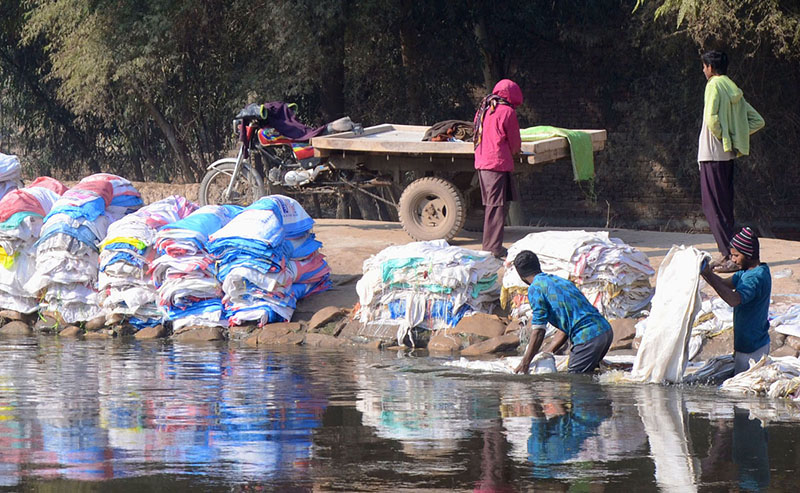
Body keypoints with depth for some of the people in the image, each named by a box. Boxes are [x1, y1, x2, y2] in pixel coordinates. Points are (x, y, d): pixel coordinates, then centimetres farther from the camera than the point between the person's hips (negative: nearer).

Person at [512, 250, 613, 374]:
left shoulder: (535, 289, -3)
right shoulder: (560, 281, 24)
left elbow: (538, 331, -8)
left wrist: (524, 364, -3)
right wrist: (547, 354, 27)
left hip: (587, 337, -8)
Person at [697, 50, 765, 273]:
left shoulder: (714, 86, -10)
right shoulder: (734, 90, 14)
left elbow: (712, 118, -23)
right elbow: (757, 121, 14)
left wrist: (722, 138, -8)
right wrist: (735, 137, 9)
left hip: (712, 155, -8)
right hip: (728, 154, 8)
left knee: (714, 206, -7)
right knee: (724, 206, 13)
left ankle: (732, 256, -13)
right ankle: (727, 254, 15)